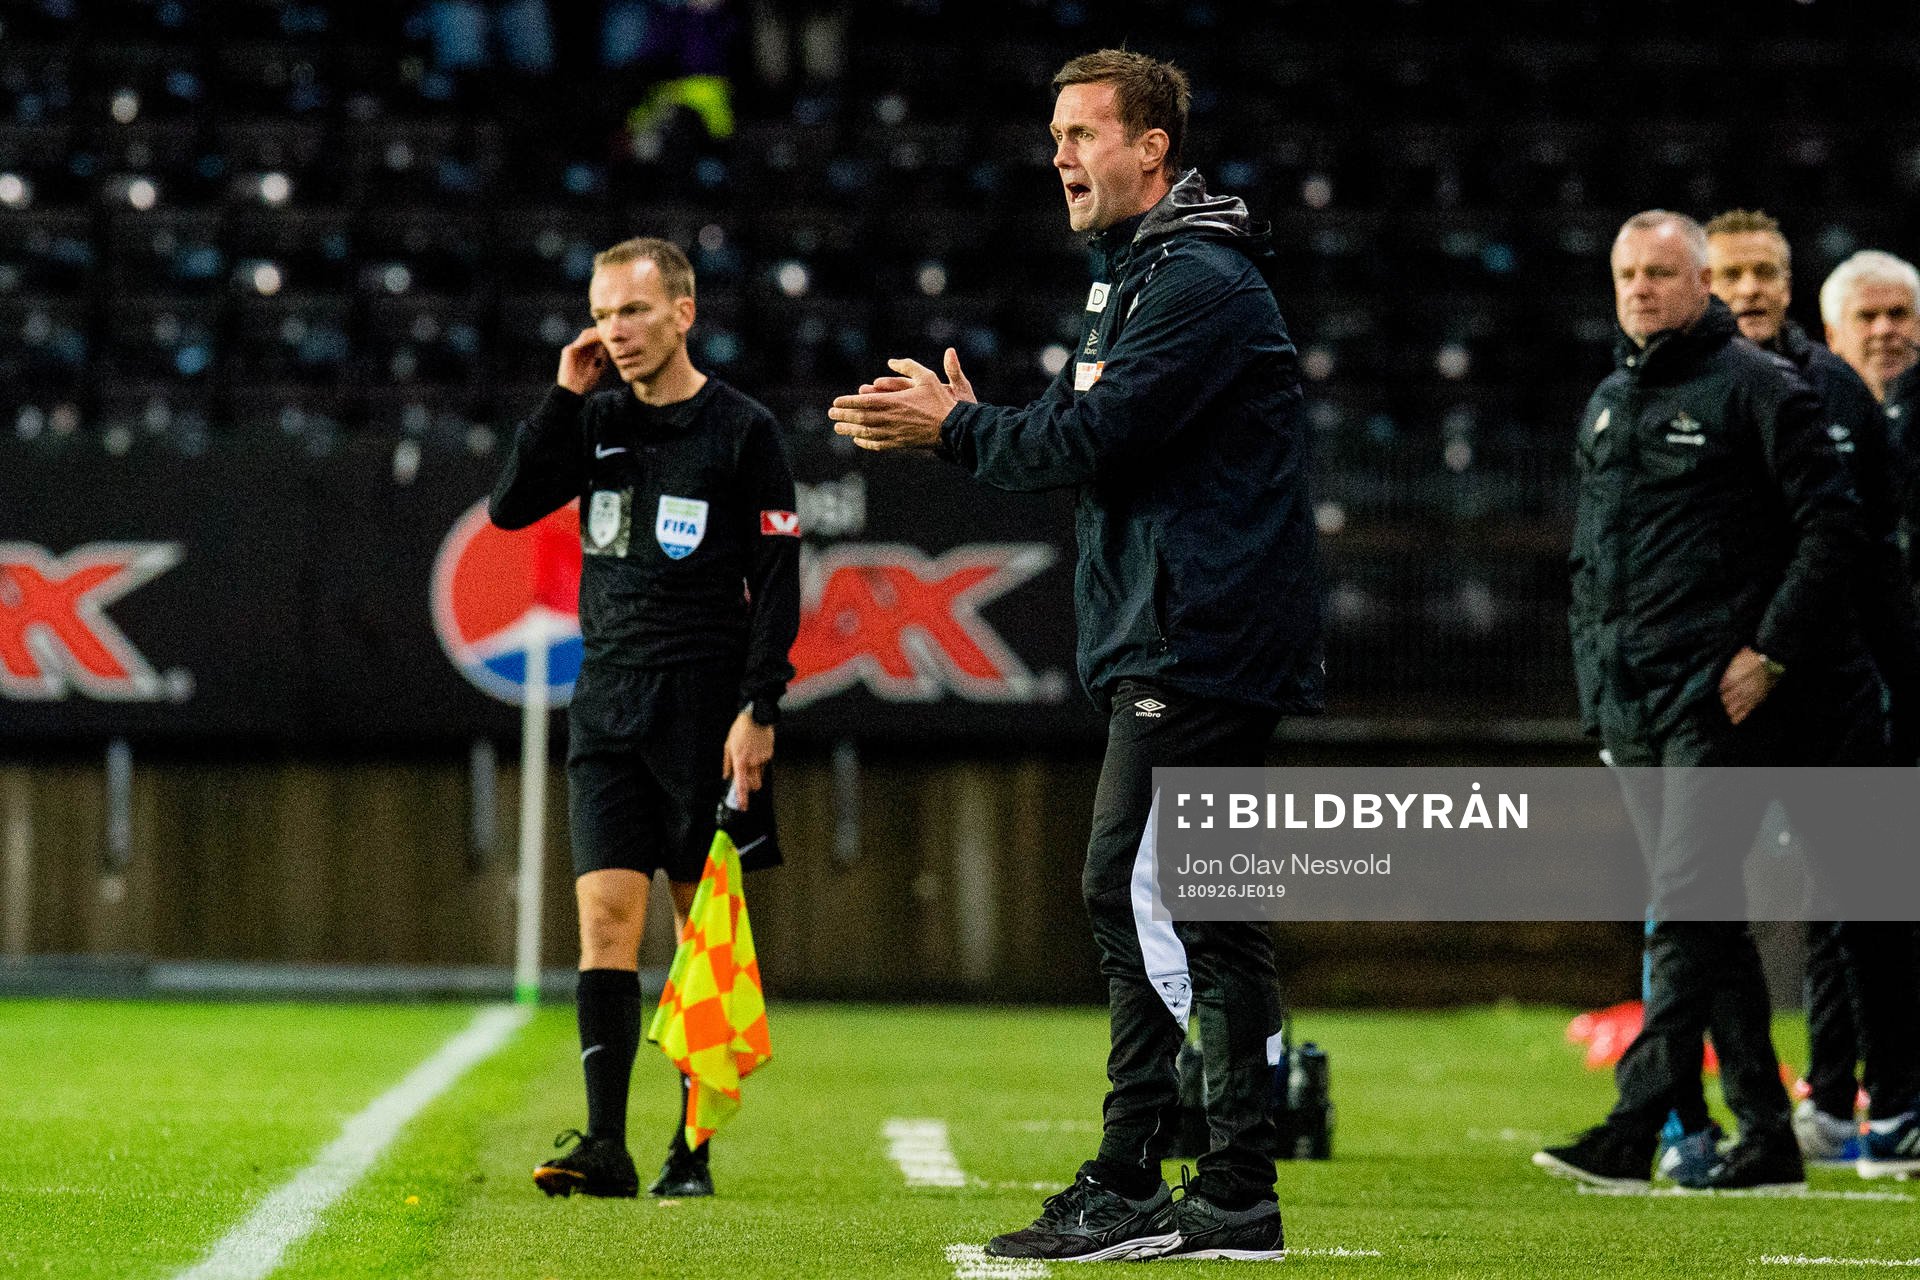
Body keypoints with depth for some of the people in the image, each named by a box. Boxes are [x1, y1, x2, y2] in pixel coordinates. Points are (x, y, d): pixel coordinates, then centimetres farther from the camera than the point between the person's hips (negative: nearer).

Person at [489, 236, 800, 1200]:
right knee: (605, 914, -7)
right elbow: (510, 506, 4)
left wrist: (758, 709, -12)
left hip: (704, 707, -4)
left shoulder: (742, 432, -3)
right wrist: (564, 397, -3)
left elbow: (776, 581, -4)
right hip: (608, 701, 4)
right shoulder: (597, 421, 12)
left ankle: (694, 1145, 8)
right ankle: (604, 1145, -12)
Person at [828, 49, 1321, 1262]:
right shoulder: (1138, 276, 21)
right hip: (1160, 651, 11)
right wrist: (961, 422, 5)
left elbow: (1094, 438, -20)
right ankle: (1126, 1187, 16)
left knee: (1190, 909, -11)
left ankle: (1240, 1194, -10)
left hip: (1204, 648, -11)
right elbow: (1082, 437, 19)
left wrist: (959, 428, -7)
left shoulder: (1203, 283, -13)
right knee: (1128, 895, 12)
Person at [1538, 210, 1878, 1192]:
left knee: (1688, 910, -13)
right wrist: (1594, 678, 16)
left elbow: (1832, 527, -8)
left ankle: (1635, 1127, -19)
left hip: (1722, 701, -8)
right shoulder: (1606, 405, 18)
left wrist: (1770, 652, -14)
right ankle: (1765, 1138, 10)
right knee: (1701, 922, 7)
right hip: (1633, 706, 8)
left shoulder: (1757, 388, -4)